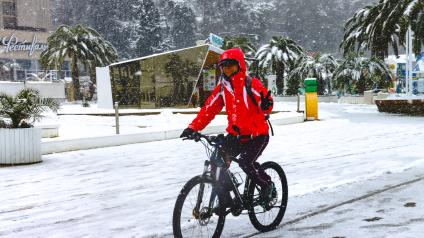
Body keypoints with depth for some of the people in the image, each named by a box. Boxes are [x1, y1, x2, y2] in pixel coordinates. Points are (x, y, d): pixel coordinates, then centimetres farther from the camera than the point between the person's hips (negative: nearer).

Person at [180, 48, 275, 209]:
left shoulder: (251, 84, -13)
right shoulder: (222, 88, 3)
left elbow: (266, 103, -21)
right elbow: (209, 109, -1)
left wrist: (266, 105, -46)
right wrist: (193, 127, -11)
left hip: (257, 134, -5)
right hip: (235, 134, 6)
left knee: (246, 162, -25)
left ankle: (268, 186, 4)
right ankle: (225, 201, 8)